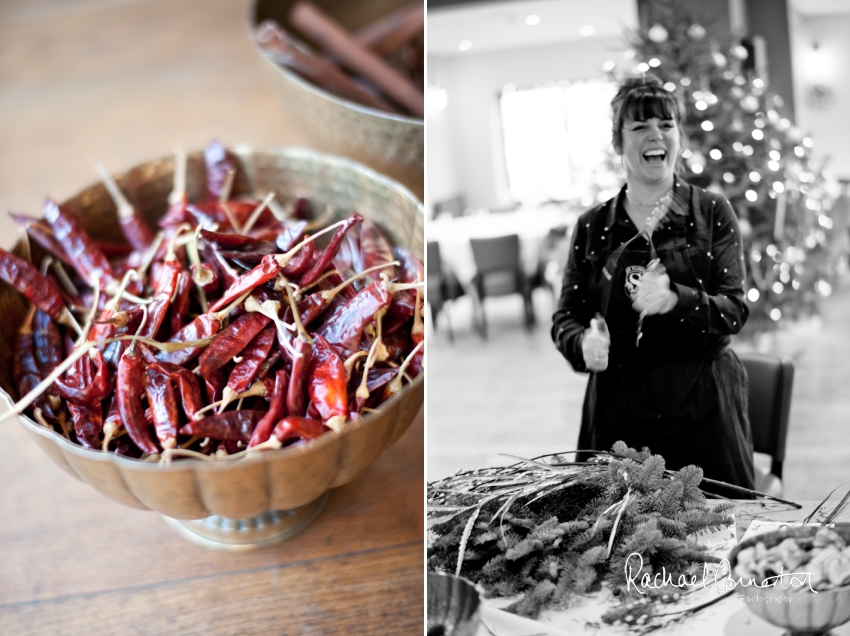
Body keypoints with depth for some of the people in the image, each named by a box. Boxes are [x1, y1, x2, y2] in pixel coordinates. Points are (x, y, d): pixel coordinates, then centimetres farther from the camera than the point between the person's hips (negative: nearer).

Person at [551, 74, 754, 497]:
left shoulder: (712, 213, 2)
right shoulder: (591, 227, 5)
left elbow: (735, 310, -4)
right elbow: (566, 317, 5)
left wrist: (675, 300, -23)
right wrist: (584, 342, -17)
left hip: (702, 405, -1)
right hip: (618, 410, 1)